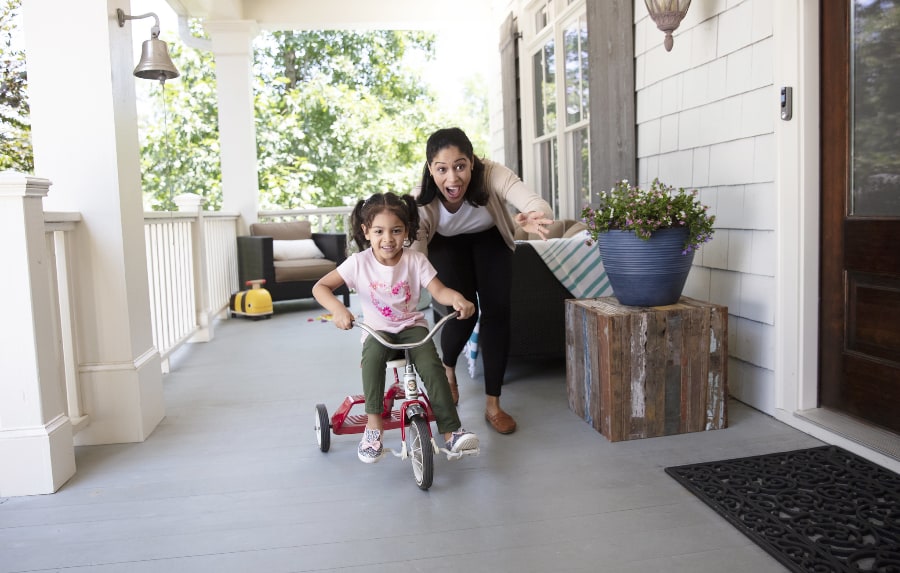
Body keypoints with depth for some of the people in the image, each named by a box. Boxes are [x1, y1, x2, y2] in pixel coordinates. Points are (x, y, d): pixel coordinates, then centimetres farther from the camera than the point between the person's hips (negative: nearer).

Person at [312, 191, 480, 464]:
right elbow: (320, 287, -12)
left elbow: (439, 291, -14)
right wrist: (338, 309, -34)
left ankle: (452, 430, -23)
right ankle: (374, 421, -25)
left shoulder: (415, 260, -7)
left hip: (412, 326, 0)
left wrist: (458, 299, -38)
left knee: (431, 364, -28)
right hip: (377, 330, 0)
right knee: (373, 354, -35)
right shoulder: (359, 262, -9)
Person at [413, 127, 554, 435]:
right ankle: (448, 368, 20)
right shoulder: (421, 199, -33)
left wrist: (535, 218, -75)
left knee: (497, 311, -13)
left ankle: (493, 404, 0)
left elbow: (537, 203, -50)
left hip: (490, 240, 1)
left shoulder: (492, 175, -36)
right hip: (447, 245, 0)